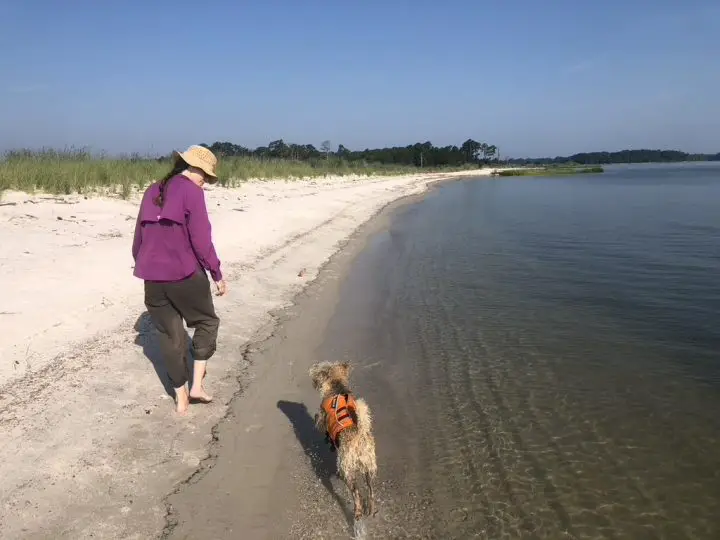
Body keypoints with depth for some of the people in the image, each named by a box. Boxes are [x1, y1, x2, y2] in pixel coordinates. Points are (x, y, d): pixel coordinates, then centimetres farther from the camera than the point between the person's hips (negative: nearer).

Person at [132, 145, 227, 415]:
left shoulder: (152, 192, 11)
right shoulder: (191, 192, -10)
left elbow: (138, 238, 17)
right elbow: (201, 240, -14)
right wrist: (217, 274, -6)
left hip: (152, 277, 6)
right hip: (185, 275, -6)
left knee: (170, 335, 14)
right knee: (207, 322, 16)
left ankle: (180, 398, 21)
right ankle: (197, 385, 9)